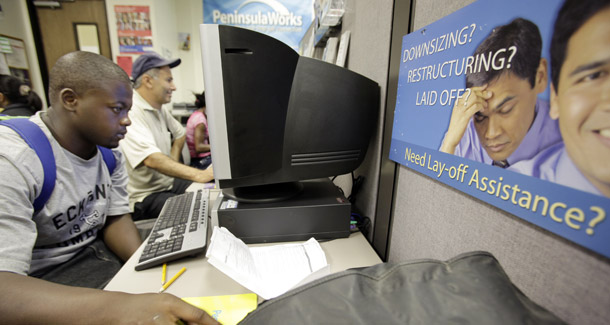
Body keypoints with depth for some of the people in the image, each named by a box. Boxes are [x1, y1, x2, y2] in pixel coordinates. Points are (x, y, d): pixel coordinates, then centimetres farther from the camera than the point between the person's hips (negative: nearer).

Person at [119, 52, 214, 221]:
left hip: (168, 183, 8)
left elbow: (179, 134, 24)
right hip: (144, 197, -8)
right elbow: (152, 159, -34)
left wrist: (172, 166, 9)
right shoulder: (129, 113, -20)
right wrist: (199, 175, -44)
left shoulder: (161, 109, 8)